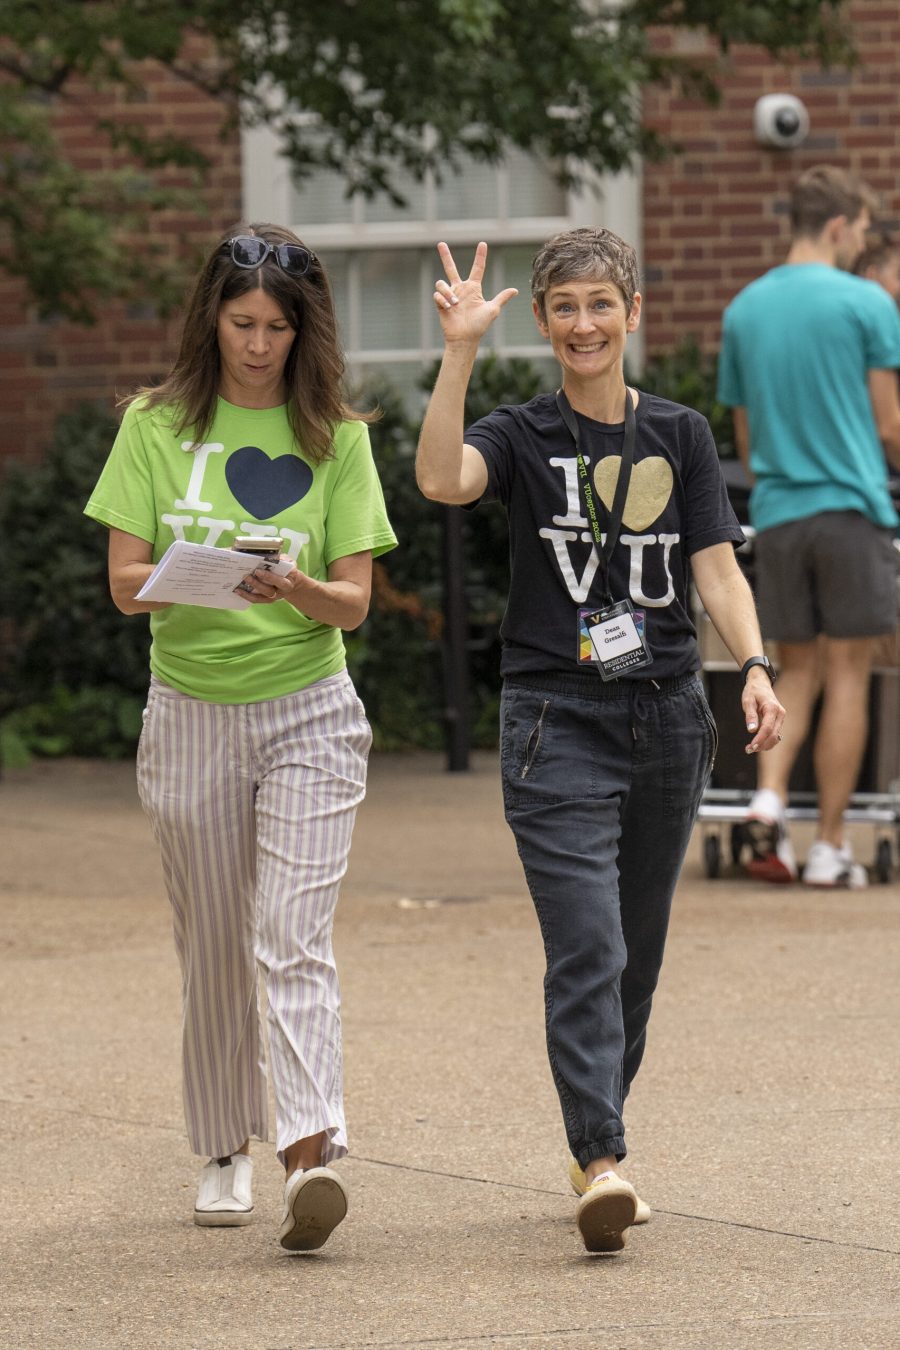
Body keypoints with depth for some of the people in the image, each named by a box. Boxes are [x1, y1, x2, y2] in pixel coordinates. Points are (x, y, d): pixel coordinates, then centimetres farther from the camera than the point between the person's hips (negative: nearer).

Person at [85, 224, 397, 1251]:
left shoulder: (333, 438, 2)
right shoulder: (158, 427, 2)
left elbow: (354, 598, -1)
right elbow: (124, 580, -3)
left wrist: (296, 590, -23)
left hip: (309, 710, -1)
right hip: (191, 709, 1)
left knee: (294, 937, -15)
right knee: (213, 948, 9)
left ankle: (311, 1154, -25)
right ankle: (226, 1151, 23)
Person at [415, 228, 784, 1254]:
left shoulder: (680, 436, 9)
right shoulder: (523, 437, 1)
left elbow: (715, 566, 3)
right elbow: (442, 478, -20)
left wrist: (754, 667, -12)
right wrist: (459, 353, -26)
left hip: (665, 716, 4)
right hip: (557, 718, -4)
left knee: (638, 955, 11)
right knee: (587, 950, -15)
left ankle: (593, 1143, 25)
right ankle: (602, 1165, -21)